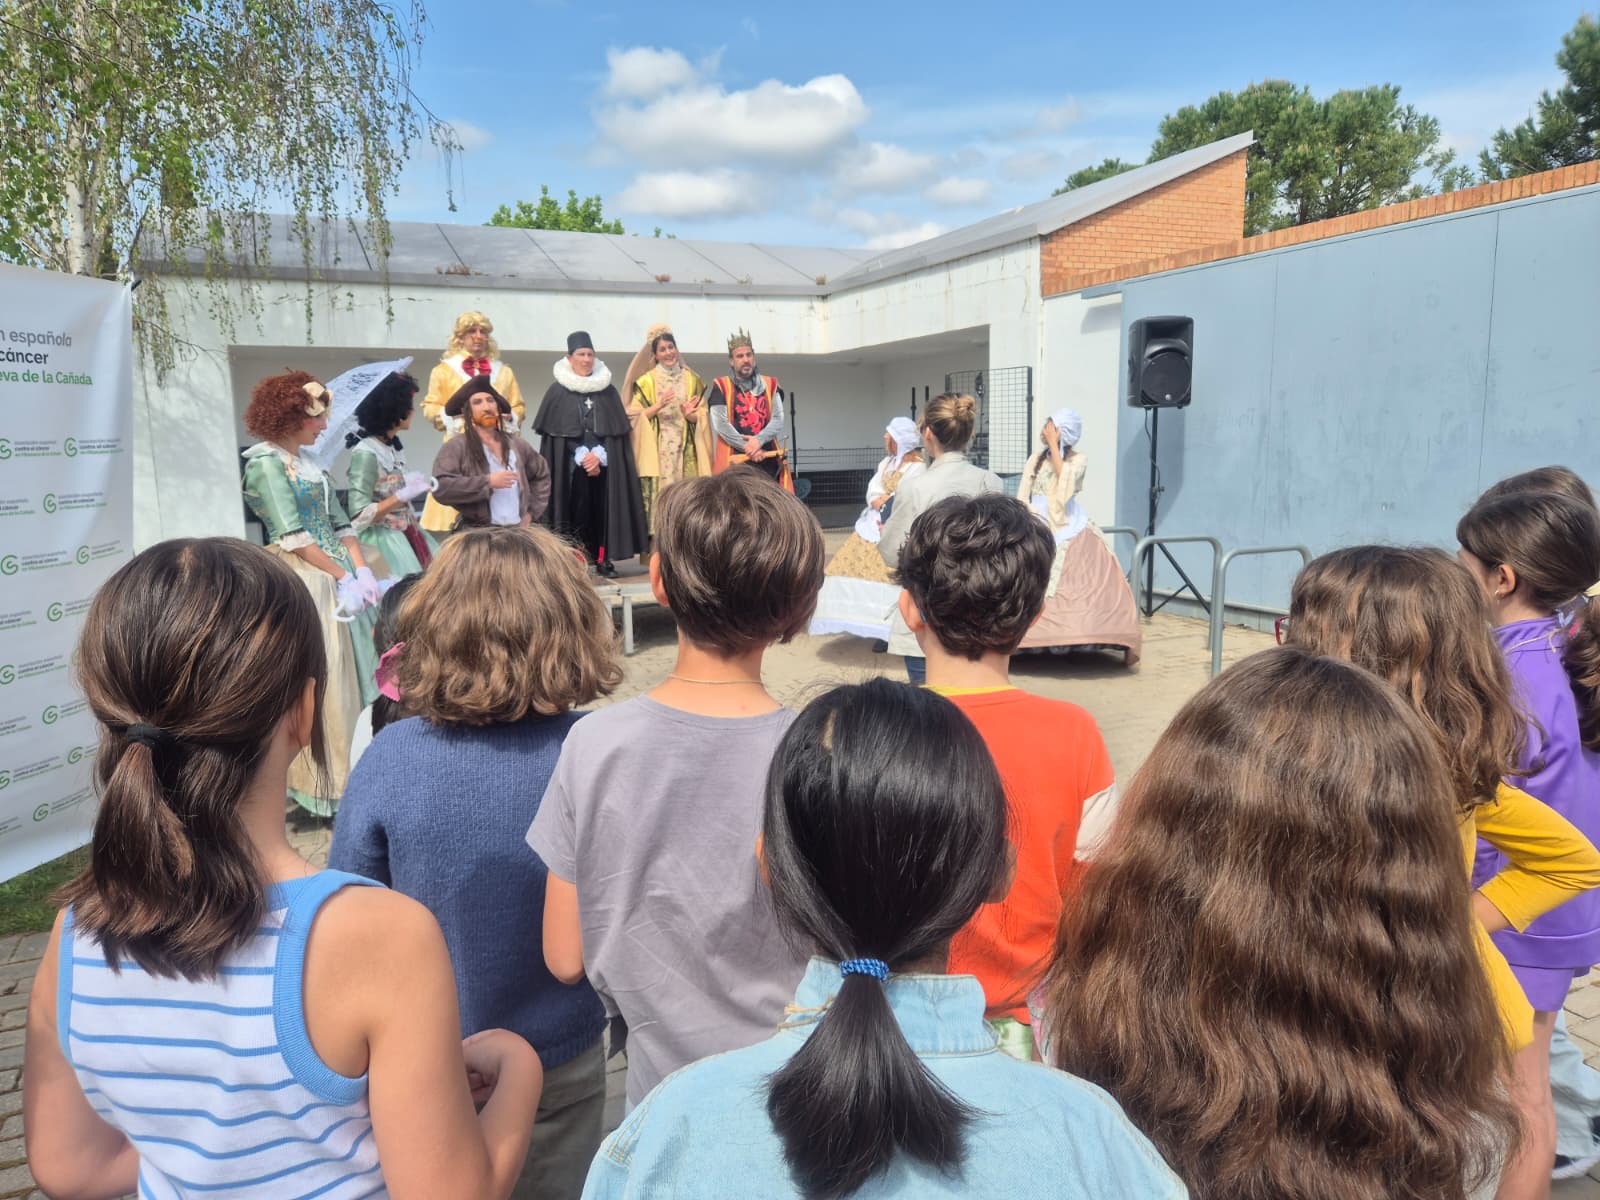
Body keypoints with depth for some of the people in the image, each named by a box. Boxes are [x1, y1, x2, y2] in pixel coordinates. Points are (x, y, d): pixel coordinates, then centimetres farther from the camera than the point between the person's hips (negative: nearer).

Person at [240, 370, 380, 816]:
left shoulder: (308, 462, 16)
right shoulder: (266, 462, -8)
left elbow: (340, 524, 13)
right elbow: (292, 537, -16)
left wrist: (361, 570, -1)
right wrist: (343, 576, -14)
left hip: (337, 577, 8)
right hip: (301, 579, -8)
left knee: (353, 674, 10)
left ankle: (349, 776, 21)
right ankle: (319, 785, 6)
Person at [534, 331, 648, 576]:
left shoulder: (607, 390, 9)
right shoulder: (558, 391, 2)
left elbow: (616, 430, 4)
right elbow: (557, 432, -3)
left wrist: (599, 456, -10)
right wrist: (583, 458, -12)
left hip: (604, 464, 2)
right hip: (572, 466, -2)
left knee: (603, 509, -1)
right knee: (577, 510, -6)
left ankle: (603, 558, 5)